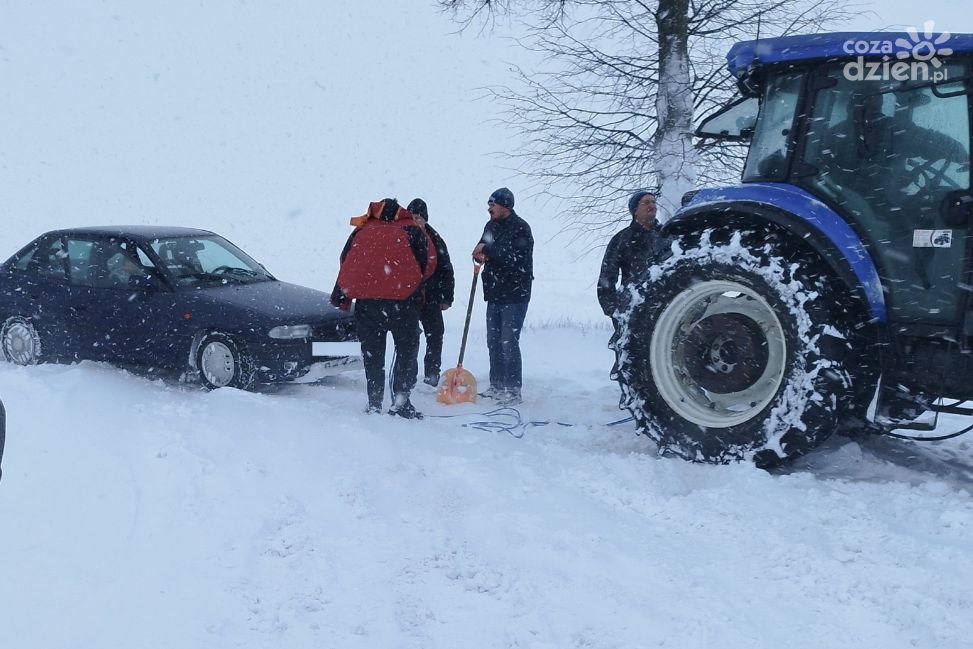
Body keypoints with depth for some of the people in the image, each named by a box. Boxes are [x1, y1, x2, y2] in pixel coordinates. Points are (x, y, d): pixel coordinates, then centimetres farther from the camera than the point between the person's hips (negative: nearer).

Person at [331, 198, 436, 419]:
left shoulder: (362, 231, 15)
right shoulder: (412, 230, 9)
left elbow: (346, 263, 12)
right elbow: (428, 262, 3)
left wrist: (340, 297, 16)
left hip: (366, 300, 2)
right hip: (402, 300, -2)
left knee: (372, 354, 12)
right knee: (407, 351, 8)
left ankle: (374, 404, 11)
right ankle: (401, 402, 0)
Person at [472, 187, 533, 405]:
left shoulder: (520, 228, -13)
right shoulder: (491, 226, 11)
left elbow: (515, 258, -24)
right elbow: (482, 250, 16)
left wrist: (488, 250, -22)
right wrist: (480, 255, -8)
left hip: (515, 294, -8)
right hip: (494, 293, 8)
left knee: (509, 342, -9)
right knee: (493, 341, 12)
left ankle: (513, 389, -2)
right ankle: (497, 385, 23)